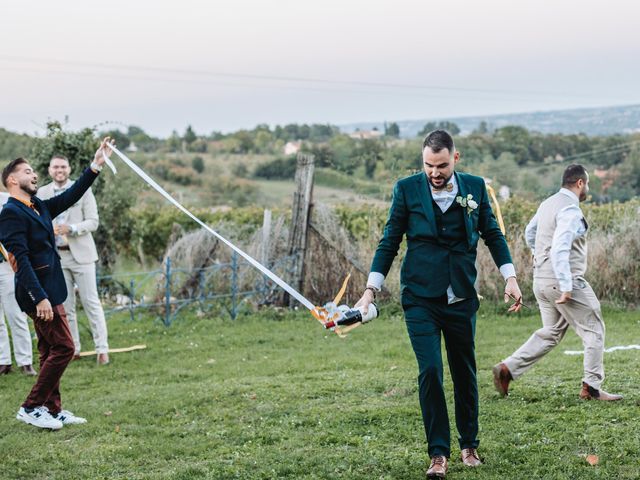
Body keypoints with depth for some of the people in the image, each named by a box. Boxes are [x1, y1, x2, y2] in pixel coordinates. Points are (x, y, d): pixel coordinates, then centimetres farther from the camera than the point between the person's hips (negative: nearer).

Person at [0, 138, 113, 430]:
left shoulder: (39, 207, 14)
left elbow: (71, 197, 18)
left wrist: (95, 166, 9)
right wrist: (40, 298, -26)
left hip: (50, 290, 10)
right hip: (39, 292, -10)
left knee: (51, 350, 12)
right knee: (63, 347, -10)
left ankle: (52, 410, 18)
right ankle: (31, 408, -4)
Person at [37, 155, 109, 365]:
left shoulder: (83, 190, 0)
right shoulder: (42, 193, 8)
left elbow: (93, 222, -4)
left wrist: (71, 228, -21)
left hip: (80, 254, -3)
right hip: (56, 256, 3)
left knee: (91, 302, -4)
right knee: (64, 305, 6)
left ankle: (102, 349, -2)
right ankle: (73, 349, 13)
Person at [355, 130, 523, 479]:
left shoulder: (474, 187, 3)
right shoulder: (407, 189, -2)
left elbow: (492, 234, 13)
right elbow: (389, 242, 3)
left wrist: (510, 277, 5)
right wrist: (371, 288, -2)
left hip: (461, 298, 2)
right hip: (420, 298, -2)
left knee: (465, 372, 10)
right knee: (430, 371, -11)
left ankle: (469, 446, 26)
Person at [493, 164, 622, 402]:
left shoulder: (548, 204, 11)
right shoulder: (570, 211, -18)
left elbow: (529, 232, 25)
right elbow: (560, 250, -27)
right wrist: (566, 287, -26)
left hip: (541, 279, 9)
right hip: (562, 280, -9)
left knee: (551, 332, 18)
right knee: (593, 330, 4)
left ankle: (507, 368, 10)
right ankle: (592, 387, 7)